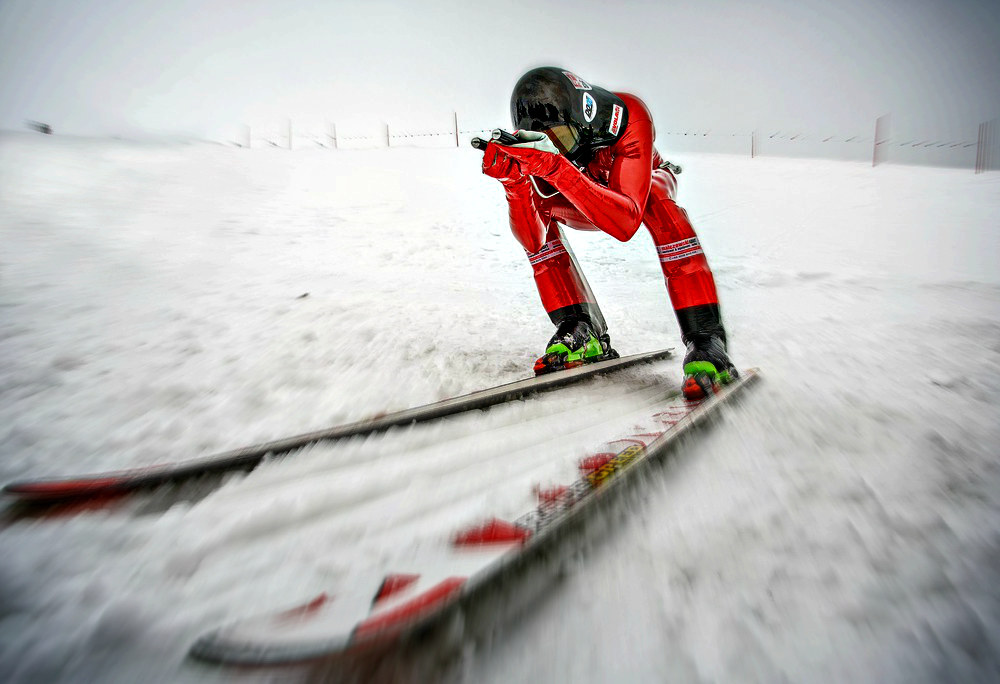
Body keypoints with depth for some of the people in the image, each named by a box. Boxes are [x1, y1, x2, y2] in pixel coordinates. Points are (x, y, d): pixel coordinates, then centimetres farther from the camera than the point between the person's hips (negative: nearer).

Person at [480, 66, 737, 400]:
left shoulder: (627, 116, -38)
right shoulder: (535, 142, -28)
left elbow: (626, 224, -50)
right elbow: (532, 242, -32)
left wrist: (556, 168, -58)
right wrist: (513, 180, -48)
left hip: (643, 186, -3)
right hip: (588, 206, 4)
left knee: (657, 200, -37)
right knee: (532, 201, -22)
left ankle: (705, 339, -37)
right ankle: (581, 331, -21)